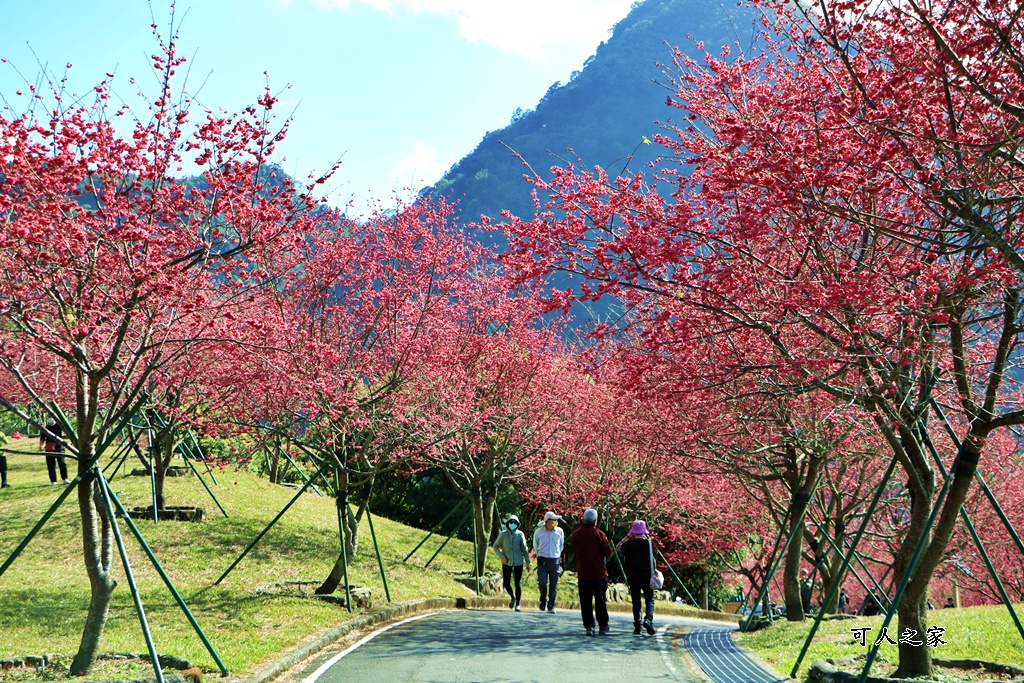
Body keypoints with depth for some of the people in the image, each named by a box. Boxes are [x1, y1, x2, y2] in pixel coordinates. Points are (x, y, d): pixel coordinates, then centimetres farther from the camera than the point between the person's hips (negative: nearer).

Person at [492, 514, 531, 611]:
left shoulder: (520, 534, 0)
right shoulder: (503, 534, 0)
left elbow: (524, 549, 4)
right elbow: (496, 547, 5)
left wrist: (527, 562, 0)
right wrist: (502, 557, -8)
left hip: (518, 563, -1)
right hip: (506, 563, 1)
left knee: (518, 583, -2)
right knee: (506, 583, 0)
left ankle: (517, 605, 6)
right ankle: (512, 597, 30)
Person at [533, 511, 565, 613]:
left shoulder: (560, 532, 3)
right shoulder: (539, 532, -1)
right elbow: (535, 546, 17)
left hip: (555, 561, 2)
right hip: (543, 561, -2)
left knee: (553, 585, 1)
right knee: (542, 582, -11)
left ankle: (551, 606, 11)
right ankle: (543, 600, 17)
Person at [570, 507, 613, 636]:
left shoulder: (575, 534, -1)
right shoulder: (599, 534, -10)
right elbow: (608, 553, -7)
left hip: (582, 573, 2)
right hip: (599, 572, -1)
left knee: (585, 601, 5)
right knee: (600, 600, 10)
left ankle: (589, 626, -2)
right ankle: (603, 626, 16)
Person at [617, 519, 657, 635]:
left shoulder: (629, 544, -5)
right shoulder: (649, 543, -4)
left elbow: (619, 547, 13)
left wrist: (628, 536, 12)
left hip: (633, 576, 0)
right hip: (647, 576, 0)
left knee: (636, 602, 6)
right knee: (650, 600, 7)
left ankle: (637, 627, 6)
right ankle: (648, 619, -17)